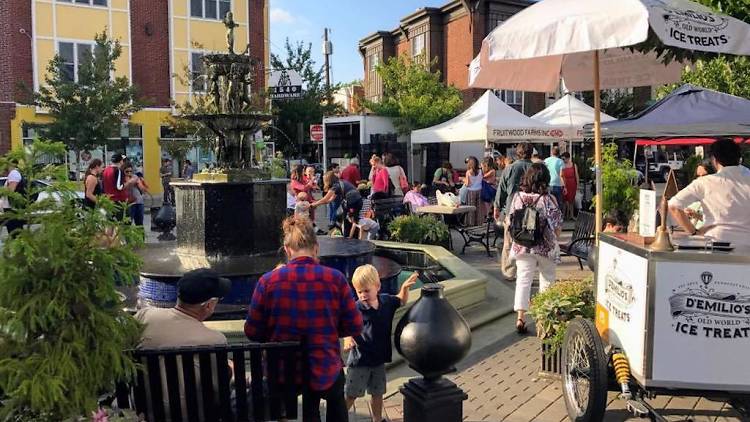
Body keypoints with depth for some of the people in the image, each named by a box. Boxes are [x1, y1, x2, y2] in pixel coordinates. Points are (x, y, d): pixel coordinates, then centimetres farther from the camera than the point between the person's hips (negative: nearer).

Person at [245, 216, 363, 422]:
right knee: (336, 399, 35)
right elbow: (355, 327, -6)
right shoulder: (335, 278, -13)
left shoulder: (268, 281, -12)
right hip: (325, 371, -1)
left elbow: (252, 332, -5)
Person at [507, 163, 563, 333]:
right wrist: (554, 241, 11)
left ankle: (520, 316, -3)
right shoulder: (548, 200, -13)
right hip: (546, 247, -2)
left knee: (523, 279, 6)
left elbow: (509, 222, 1)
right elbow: (557, 226, -7)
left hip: (522, 247, 2)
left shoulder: (518, 197, -6)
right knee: (547, 280, 16)